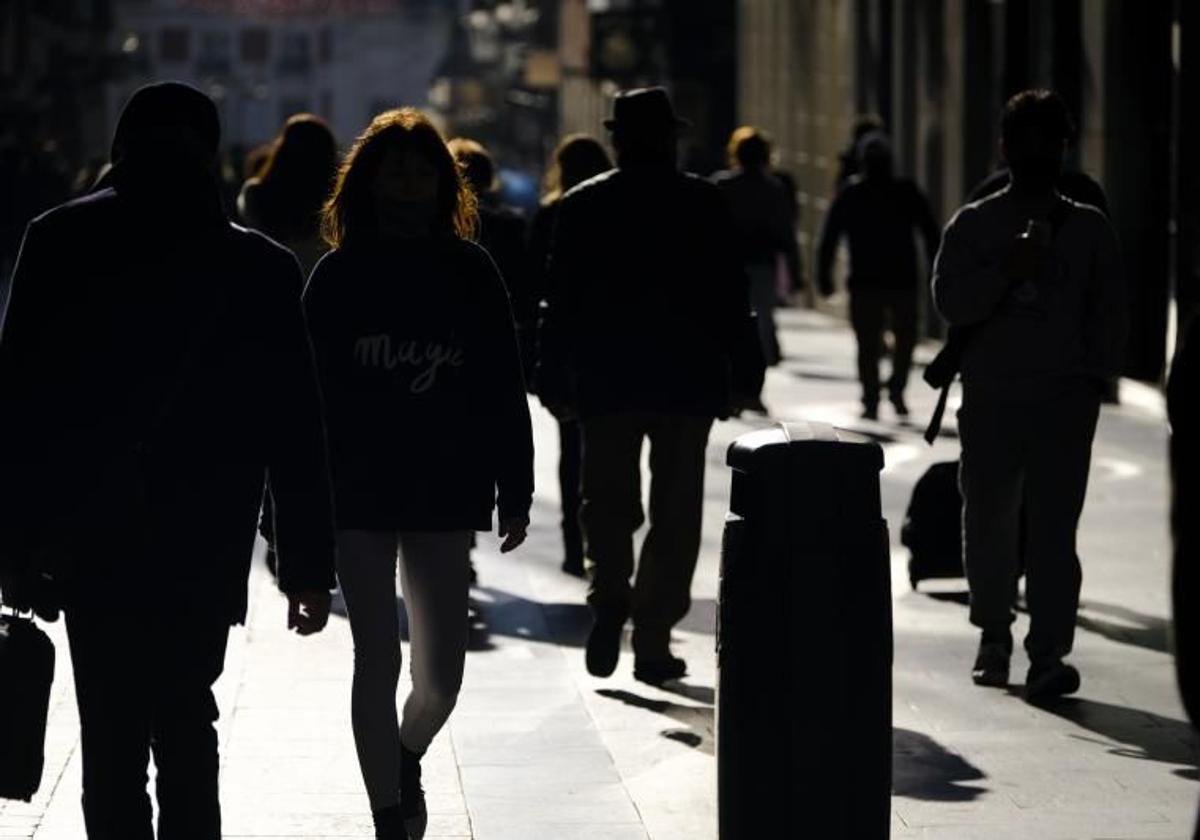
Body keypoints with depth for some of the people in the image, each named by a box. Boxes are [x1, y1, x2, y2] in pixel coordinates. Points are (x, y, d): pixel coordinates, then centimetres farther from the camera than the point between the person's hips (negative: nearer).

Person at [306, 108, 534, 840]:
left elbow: (504, 391, 2)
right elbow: (309, 394, -2)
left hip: (446, 494, 1)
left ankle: (408, 756, 36)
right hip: (360, 495, -1)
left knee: (442, 669, 3)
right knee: (378, 659, 1)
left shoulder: (471, 273, 1)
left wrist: (514, 491, 0)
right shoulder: (339, 277, -1)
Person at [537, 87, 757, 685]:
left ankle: (610, 596, -14)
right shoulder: (705, 204, -1)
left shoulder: (583, 205, 0)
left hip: (606, 382, 0)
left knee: (607, 501, 11)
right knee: (676, 512, 6)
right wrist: (738, 377, 6)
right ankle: (653, 639, 4)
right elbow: (731, 297, 0)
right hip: (689, 382, 0)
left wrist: (554, 381, 4)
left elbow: (561, 300, -1)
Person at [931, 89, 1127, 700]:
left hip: (1065, 396, -1)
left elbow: (1108, 312, 10)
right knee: (988, 520, 6)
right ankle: (994, 636, 25)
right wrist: (1008, 271, -17)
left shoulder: (1088, 228, 10)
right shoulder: (974, 225, 7)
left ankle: (1049, 654, -13)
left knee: (1053, 525, -9)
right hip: (990, 396, 1)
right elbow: (952, 302, -4)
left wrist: (1095, 376, -1)